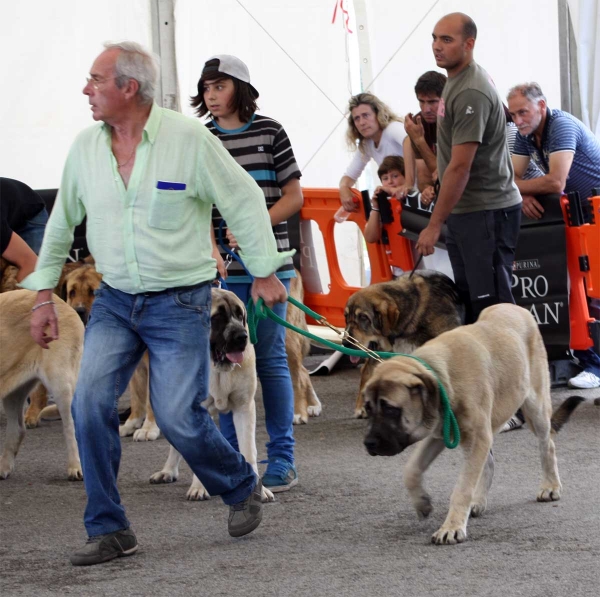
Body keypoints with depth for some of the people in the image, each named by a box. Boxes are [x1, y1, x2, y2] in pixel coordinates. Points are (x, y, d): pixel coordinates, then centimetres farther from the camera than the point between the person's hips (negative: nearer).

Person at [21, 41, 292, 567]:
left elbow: (244, 201, -3)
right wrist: (44, 294, 15)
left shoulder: (188, 139, -11)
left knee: (178, 416, -10)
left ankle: (243, 489, 19)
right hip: (114, 301, 4)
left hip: (180, 302, -4)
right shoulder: (85, 147, 2)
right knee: (90, 402, -11)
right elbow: (62, 222, 15)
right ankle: (109, 531, 1)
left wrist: (265, 272, 0)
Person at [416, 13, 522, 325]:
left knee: (491, 301, -9)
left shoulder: (471, 93, -20)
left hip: (486, 211, -10)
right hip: (462, 210, 10)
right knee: (468, 296, 12)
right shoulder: (456, 80, 12)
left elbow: (460, 167, -22)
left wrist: (434, 225, -19)